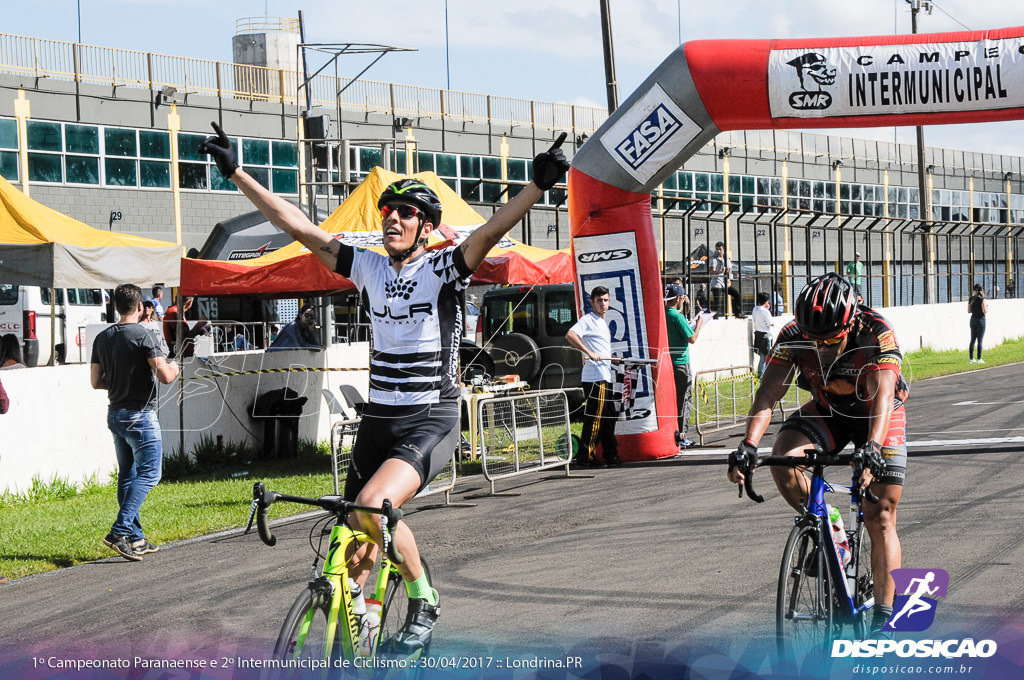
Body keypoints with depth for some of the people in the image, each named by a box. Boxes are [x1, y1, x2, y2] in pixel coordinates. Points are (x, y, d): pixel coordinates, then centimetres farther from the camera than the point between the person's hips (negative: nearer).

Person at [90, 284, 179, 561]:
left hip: (115, 413, 8)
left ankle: (135, 538, 17)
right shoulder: (142, 335, -15)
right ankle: (120, 531, -15)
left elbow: (96, 382, 10)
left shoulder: (102, 338, 6)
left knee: (127, 476, 14)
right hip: (140, 415, -8)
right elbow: (164, 376, -20)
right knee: (148, 474, -4)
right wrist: (172, 369, 2)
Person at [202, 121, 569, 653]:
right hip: (378, 420, 6)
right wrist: (235, 173, 4)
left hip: (432, 422, -6)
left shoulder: (444, 268, -6)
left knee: (373, 505, -29)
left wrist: (539, 184, -40)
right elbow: (297, 226, 7)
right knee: (355, 539, 5)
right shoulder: (368, 268, 7)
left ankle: (424, 604, -8)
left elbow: (490, 231, -23)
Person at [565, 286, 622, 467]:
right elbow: (570, 335, -25)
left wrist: (616, 360, 27)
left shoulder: (603, 323, 23)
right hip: (595, 376, -10)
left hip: (606, 377, 10)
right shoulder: (588, 320, -7)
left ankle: (611, 454, 19)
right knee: (595, 416, -10)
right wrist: (589, 352, -29)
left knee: (608, 418, 13)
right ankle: (585, 457, -7)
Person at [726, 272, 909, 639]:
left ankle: (883, 616, -2)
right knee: (783, 458, -29)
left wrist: (872, 448, -59)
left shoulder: (877, 335, -34)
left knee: (881, 518, -9)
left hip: (877, 416, -2)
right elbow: (767, 395, -31)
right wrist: (748, 445, -46)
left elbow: (882, 397, -43)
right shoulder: (793, 337, -26)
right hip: (827, 410, 2)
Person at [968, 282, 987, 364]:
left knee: (973, 340, 11)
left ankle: (971, 358, 13)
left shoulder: (971, 299, 4)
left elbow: (969, 311, 9)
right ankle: (979, 359, -1)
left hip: (973, 320, 5)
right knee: (980, 340, -1)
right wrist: (987, 307, 4)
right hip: (980, 320, -5)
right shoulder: (982, 299, -13)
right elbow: (985, 311, -16)